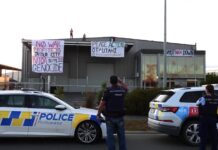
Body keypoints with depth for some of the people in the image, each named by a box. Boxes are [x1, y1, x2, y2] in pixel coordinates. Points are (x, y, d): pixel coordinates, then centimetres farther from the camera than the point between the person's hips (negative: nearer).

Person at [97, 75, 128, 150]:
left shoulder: (108, 90, -9)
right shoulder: (122, 90, 2)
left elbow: (102, 103, -10)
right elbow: (126, 87, 29)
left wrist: (98, 114, 1)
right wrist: (120, 81, 22)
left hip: (110, 116, -3)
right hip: (120, 116, 3)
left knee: (110, 135, 4)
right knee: (121, 135, 12)